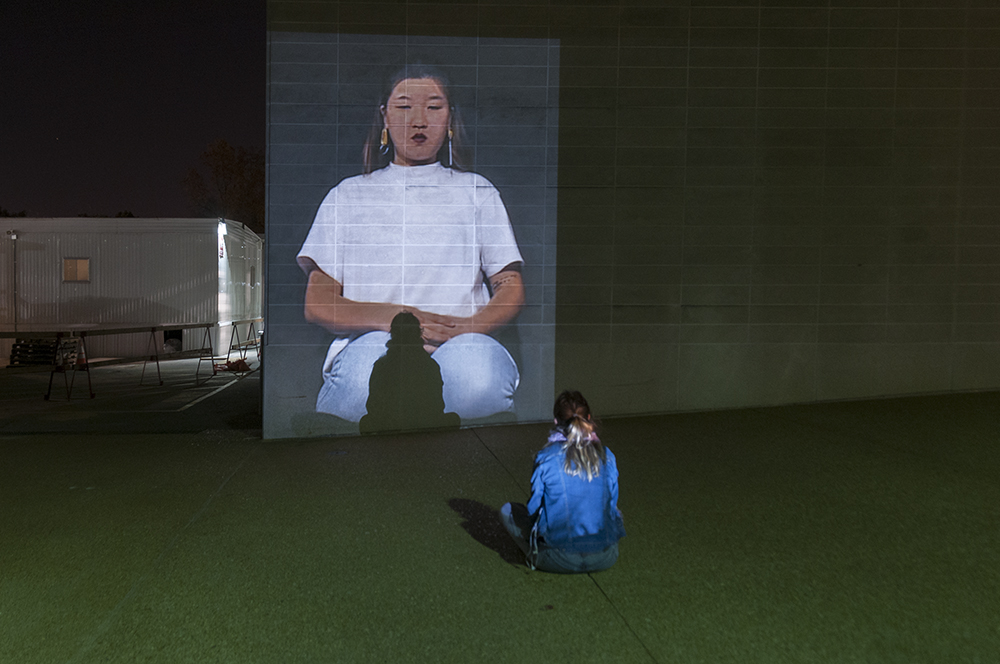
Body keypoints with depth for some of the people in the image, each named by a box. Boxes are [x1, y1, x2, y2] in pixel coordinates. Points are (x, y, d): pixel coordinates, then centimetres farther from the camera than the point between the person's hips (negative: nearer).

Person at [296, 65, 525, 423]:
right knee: (373, 352, -38)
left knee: (476, 376, -37)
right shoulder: (348, 194, 22)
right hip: (370, 341, 1)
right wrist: (390, 316, -11)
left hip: (460, 342, 0)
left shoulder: (477, 191, 25)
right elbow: (317, 303, 11)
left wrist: (468, 327, -9)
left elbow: (511, 288, 15)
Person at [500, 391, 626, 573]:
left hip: (562, 561, -4)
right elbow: (612, 504, 10)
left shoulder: (546, 457, -9)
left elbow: (534, 508, 1)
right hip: (605, 558, 4)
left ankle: (537, 556, -1)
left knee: (507, 511, 14)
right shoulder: (606, 455, 0)